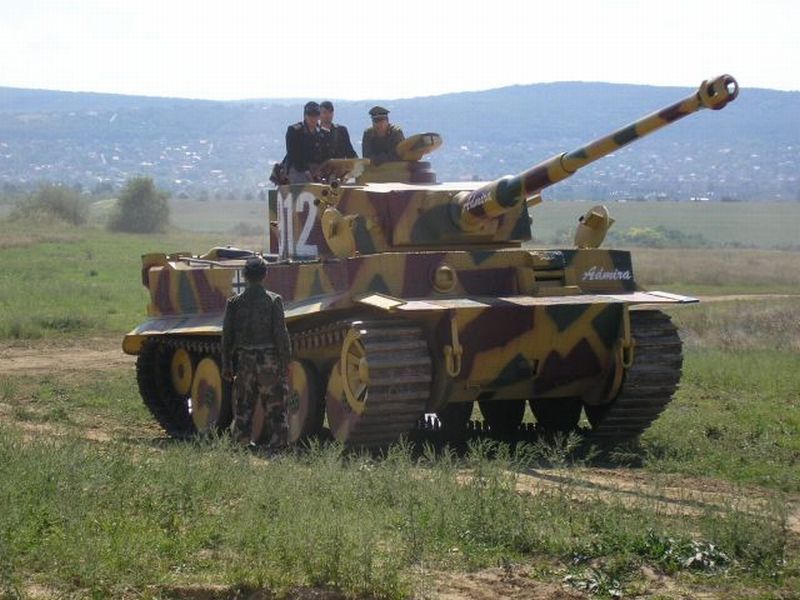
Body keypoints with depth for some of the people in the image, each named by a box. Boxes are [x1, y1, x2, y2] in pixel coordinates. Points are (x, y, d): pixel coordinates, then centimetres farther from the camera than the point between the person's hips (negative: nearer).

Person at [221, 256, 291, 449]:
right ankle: (277, 444, 2)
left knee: (243, 409, 10)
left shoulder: (234, 302, 1)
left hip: (244, 361, 2)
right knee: (275, 408, 3)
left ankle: (243, 445, 11)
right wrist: (285, 362, -2)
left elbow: (227, 337, 3)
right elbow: (281, 334, -8)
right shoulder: (273, 300, -7)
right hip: (269, 361, -2)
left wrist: (226, 366, 10)